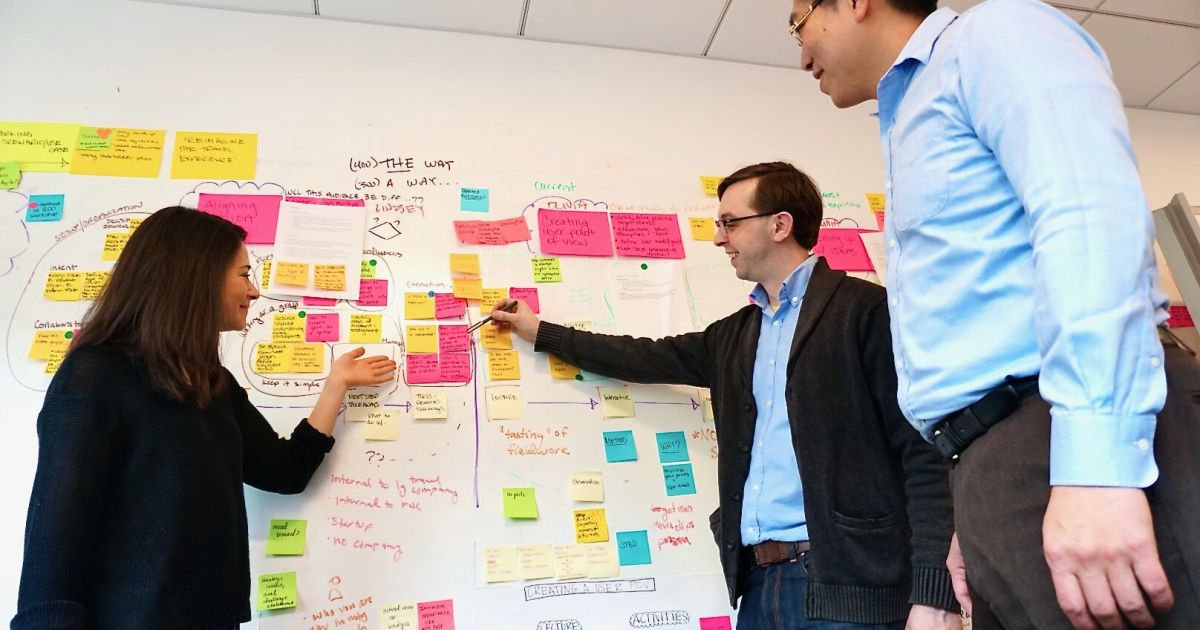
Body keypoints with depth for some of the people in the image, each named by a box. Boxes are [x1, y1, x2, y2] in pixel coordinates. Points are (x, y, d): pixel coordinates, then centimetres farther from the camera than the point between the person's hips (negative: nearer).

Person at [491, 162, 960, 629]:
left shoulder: (864, 309, -6)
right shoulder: (735, 334, 15)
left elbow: (924, 451, -11)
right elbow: (650, 359, 22)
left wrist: (934, 592, -18)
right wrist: (539, 332, 26)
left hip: (846, 585, -6)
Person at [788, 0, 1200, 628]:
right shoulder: (910, 120, 26)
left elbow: (1092, 217, -17)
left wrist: (1095, 463, -26)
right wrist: (979, 517, 18)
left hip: (1071, 450, -9)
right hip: (998, 470, 9)